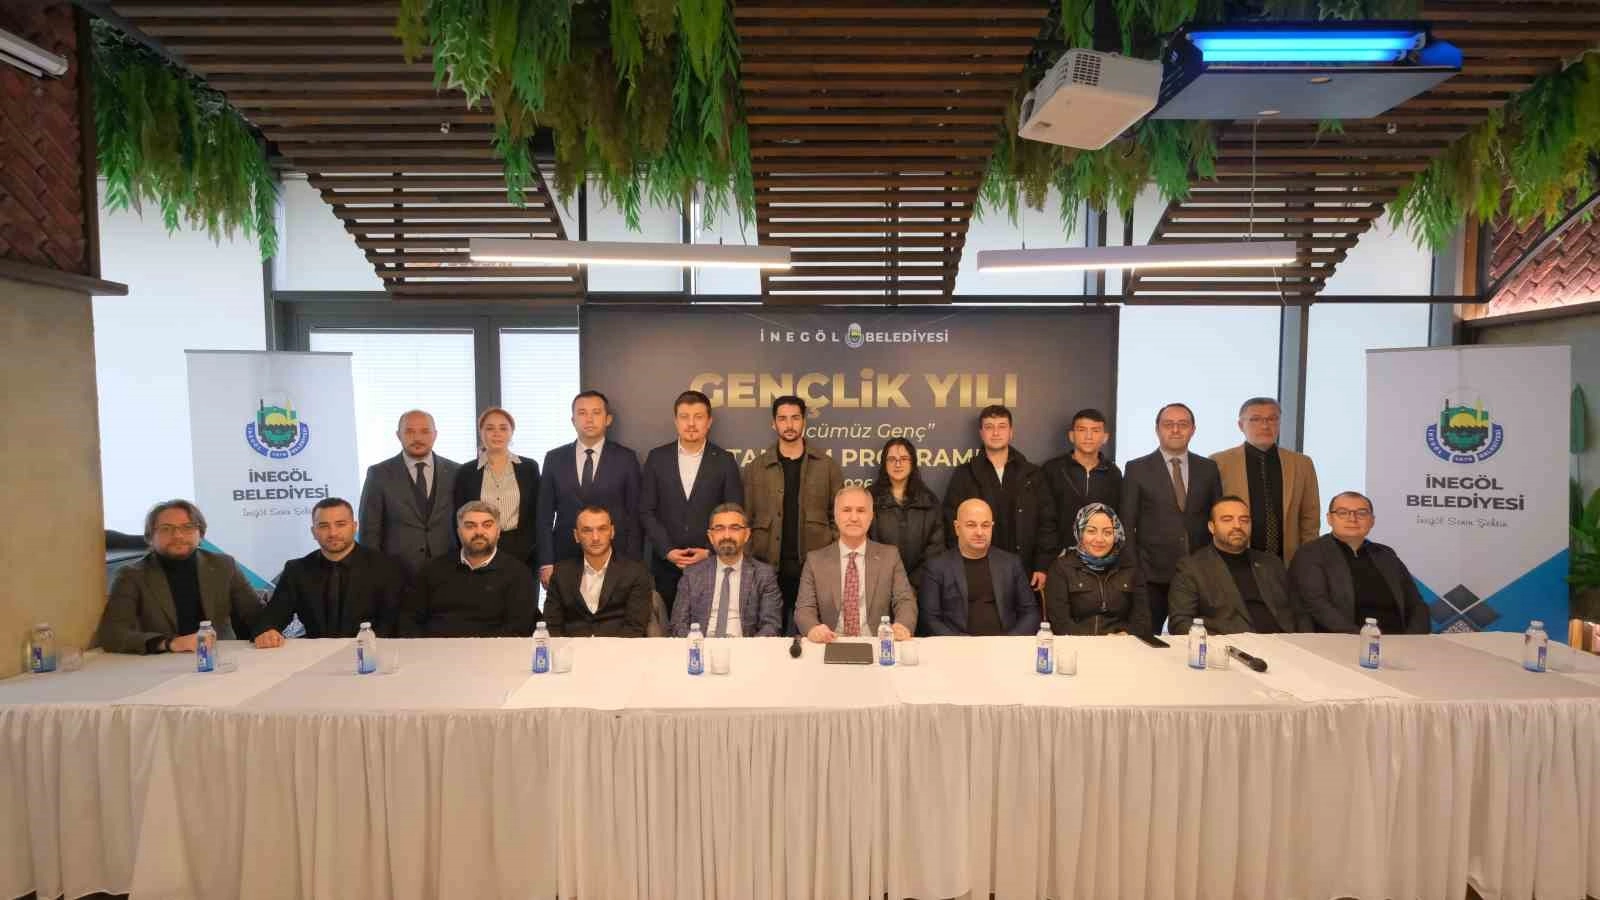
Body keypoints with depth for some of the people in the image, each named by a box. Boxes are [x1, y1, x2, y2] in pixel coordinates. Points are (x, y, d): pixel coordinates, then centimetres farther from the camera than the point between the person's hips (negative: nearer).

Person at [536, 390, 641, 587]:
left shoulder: (626, 458, 0)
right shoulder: (554, 459, 5)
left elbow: (635, 514, 0)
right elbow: (545, 514, 5)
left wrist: (632, 565, -5)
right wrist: (546, 563, -2)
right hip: (566, 559, 1)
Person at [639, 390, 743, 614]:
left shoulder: (724, 460, 2)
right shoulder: (657, 457, 5)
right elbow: (646, 511, 3)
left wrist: (710, 552, -9)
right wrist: (667, 551, -7)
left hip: (712, 563, -1)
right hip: (666, 564, 1)